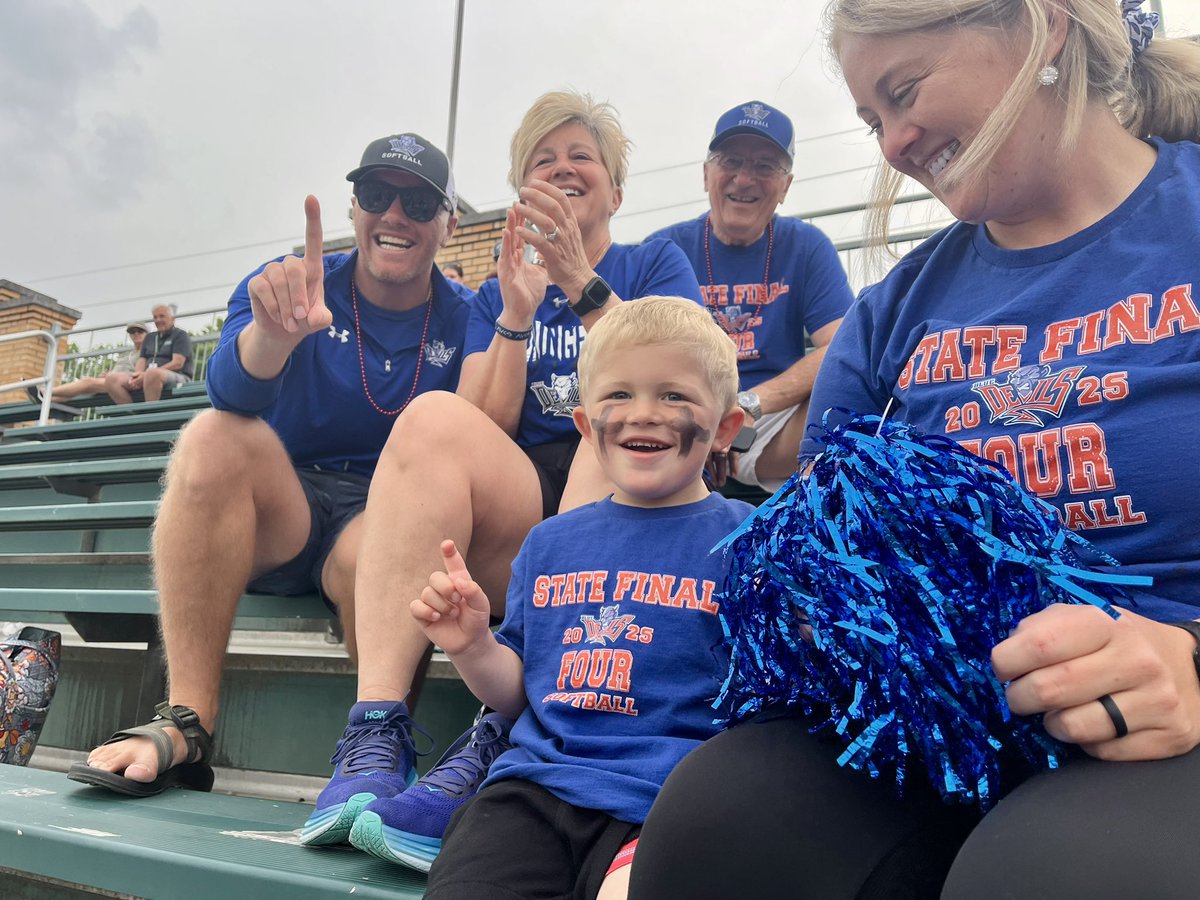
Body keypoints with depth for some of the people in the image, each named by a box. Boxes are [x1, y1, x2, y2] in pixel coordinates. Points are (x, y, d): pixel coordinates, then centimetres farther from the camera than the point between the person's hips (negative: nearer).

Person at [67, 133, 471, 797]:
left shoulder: (465, 321, 6)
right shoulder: (296, 285, 4)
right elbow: (233, 393, -17)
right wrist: (273, 330, -39)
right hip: (278, 522, 2)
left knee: (370, 553, -37)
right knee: (216, 435, -29)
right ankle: (186, 725, -29)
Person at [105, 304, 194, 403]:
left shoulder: (180, 335, 6)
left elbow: (177, 363, -8)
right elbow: (141, 360, 17)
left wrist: (146, 374, -16)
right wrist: (138, 375, -9)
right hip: (146, 376, 7)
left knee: (152, 374, -41)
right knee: (111, 378, -16)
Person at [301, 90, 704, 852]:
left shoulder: (655, 264, 16)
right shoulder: (496, 295, 22)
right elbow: (486, 430, 8)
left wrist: (582, 285, -11)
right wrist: (517, 316, -4)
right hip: (516, 518, 2)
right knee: (436, 418, -27)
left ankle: (503, 735, -42)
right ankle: (377, 729, -38)